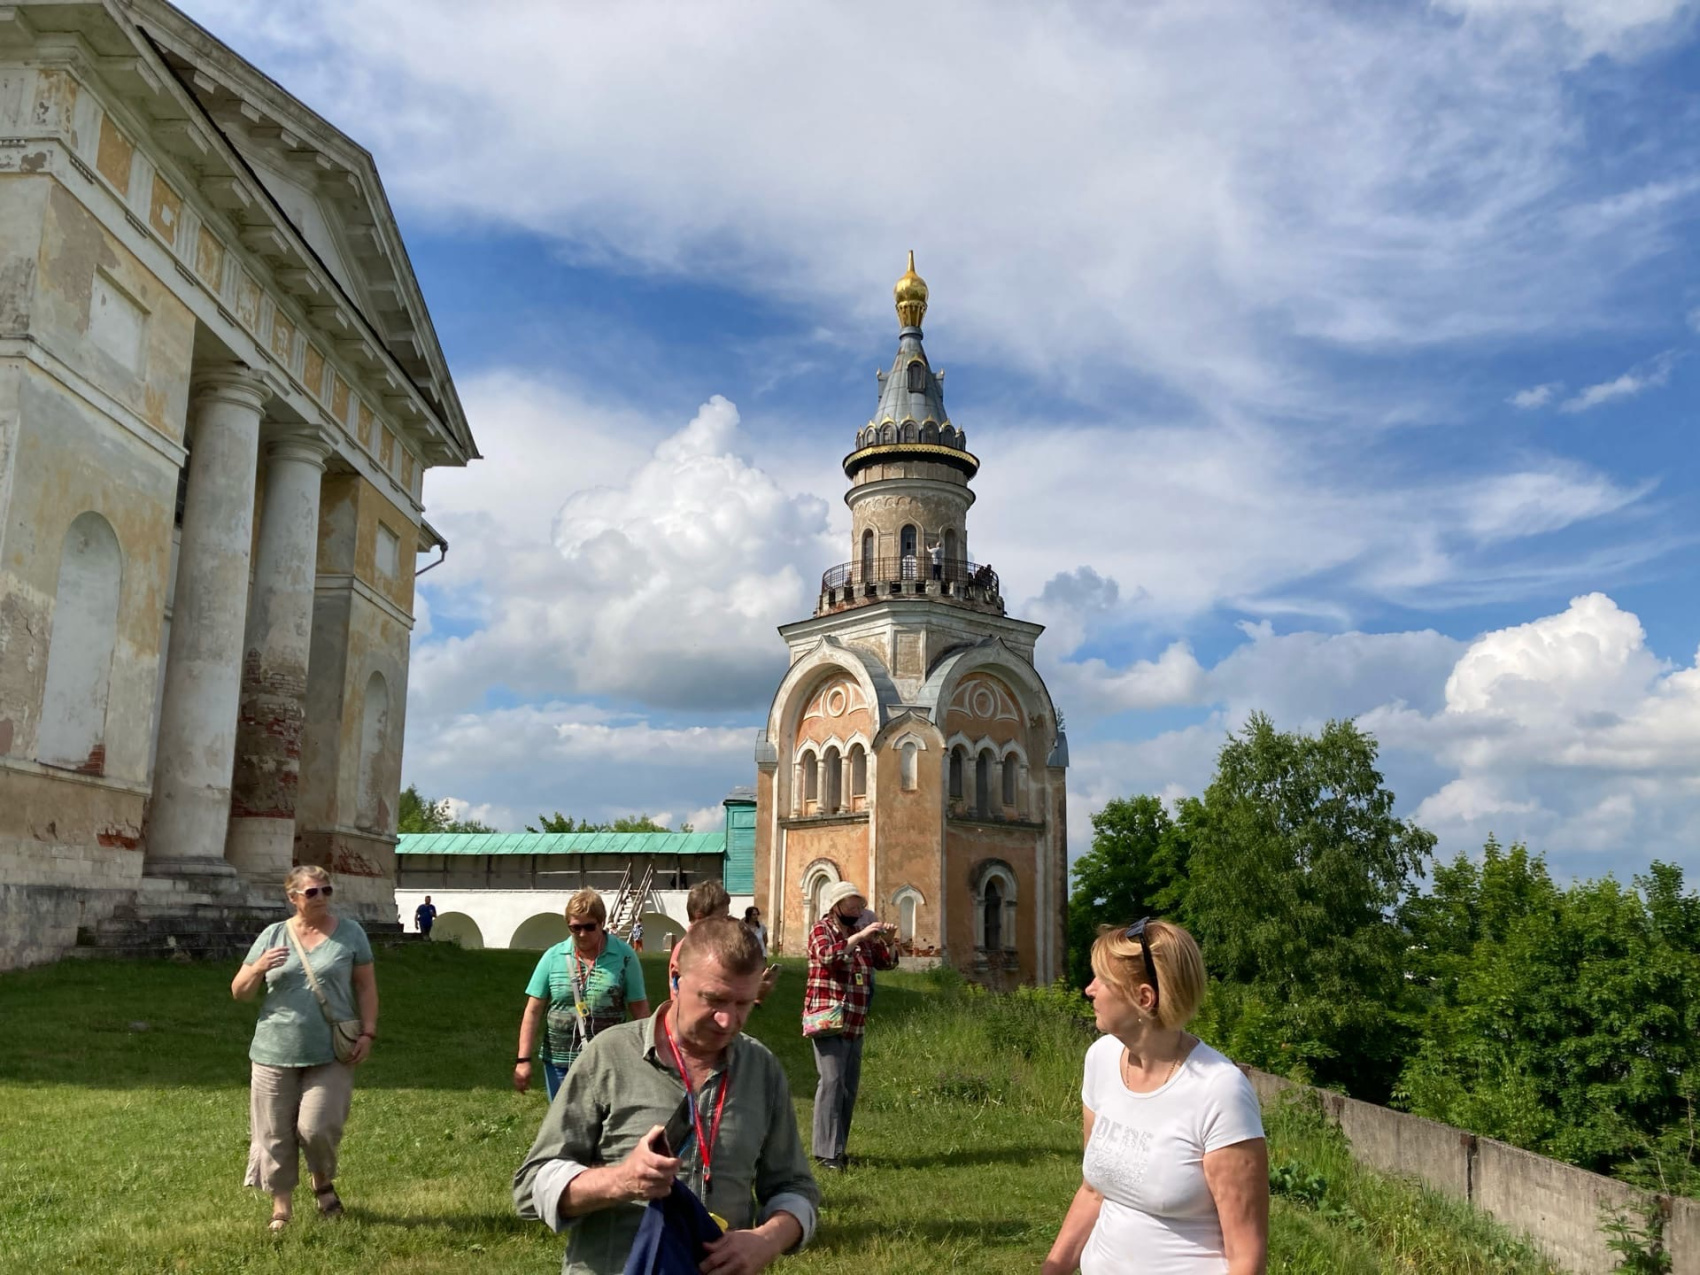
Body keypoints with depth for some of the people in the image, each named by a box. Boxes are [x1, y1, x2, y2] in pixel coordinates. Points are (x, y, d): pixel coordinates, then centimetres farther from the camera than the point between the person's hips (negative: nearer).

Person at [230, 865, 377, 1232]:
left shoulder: (349, 933, 2)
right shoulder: (272, 936, 5)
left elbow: (366, 986, 5)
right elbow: (239, 992, 7)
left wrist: (368, 1032, -4)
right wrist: (258, 969, -13)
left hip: (331, 1054, -2)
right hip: (276, 1051, 2)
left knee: (316, 1127, -7)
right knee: (276, 1133, 6)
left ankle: (323, 1183, 23)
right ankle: (281, 1205, 23)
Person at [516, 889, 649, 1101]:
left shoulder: (624, 957, -5)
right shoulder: (553, 957, 0)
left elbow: (640, 1011, -1)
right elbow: (533, 1011, 2)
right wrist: (523, 1059, -2)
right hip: (559, 1063, 2)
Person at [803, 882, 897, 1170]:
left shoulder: (863, 936, 17)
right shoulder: (822, 930, -3)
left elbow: (887, 962, 20)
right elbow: (828, 956, -22)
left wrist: (887, 941, 0)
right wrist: (861, 936, -24)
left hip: (855, 1024, 7)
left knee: (850, 1087, 9)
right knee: (832, 1082, -13)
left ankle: (837, 1148, 17)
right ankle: (826, 1152, -12)